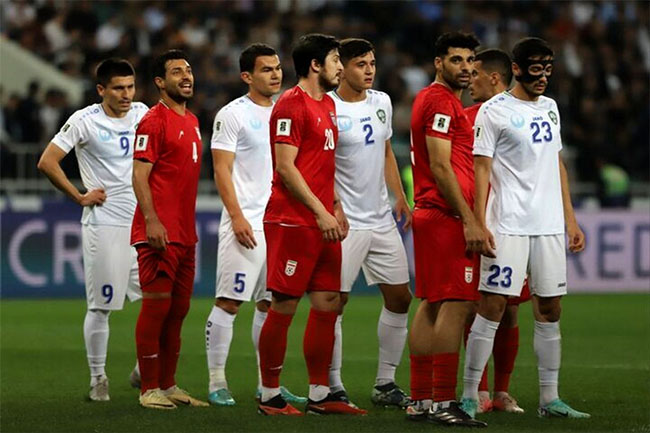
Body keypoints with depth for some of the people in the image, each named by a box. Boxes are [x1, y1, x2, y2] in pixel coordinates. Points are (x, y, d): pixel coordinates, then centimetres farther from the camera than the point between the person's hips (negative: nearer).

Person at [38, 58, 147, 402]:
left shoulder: (143, 114, 7)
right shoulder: (85, 121, -8)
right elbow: (47, 163, -8)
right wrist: (80, 196, -7)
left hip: (143, 222, 5)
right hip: (103, 224, -5)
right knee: (101, 306, -2)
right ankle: (98, 378, 8)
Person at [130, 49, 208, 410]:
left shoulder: (192, 122, 18)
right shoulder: (154, 121, -9)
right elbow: (140, 176, -14)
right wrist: (152, 221, -23)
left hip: (185, 232, 9)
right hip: (158, 231, -9)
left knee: (178, 309, 10)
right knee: (157, 305, -7)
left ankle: (168, 386, 16)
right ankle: (149, 389, -4)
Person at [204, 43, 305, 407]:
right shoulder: (233, 114, -5)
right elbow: (222, 170, -9)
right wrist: (237, 217, -17)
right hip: (245, 223, -6)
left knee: (272, 304, 9)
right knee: (229, 301, -6)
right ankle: (217, 382, -3)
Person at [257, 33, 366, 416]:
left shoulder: (328, 105, 17)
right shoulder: (291, 105, -11)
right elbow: (286, 168, -16)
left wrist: (336, 206, 15)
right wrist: (320, 212, -18)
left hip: (322, 222, 9)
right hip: (293, 222, -9)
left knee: (328, 304, 7)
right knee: (284, 307, -4)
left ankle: (320, 395, 13)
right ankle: (270, 395, 3)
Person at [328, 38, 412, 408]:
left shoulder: (382, 102, 9)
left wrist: (401, 198, 19)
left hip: (382, 219, 7)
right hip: (345, 224, -7)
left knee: (400, 298, 8)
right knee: (335, 302, -6)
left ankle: (386, 384, 18)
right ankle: (333, 387, 2)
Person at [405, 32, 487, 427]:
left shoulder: (438, 100, 20)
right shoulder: (441, 102, -12)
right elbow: (440, 168, -18)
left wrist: (469, 217, 21)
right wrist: (469, 221, -19)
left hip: (431, 217, 11)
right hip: (447, 217, -11)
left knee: (432, 305, 10)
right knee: (456, 306, -11)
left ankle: (420, 400, 12)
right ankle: (443, 403, -13)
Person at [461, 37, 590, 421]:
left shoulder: (549, 108, 16)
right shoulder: (495, 111, -4)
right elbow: (481, 169, -6)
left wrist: (571, 219, 17)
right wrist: (480, 224, -14)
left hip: (549, 226, 6)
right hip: (507, 227, -6)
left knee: (550, 308, 6)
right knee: (493, 306, -9)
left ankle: (550, 398, 11)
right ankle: (470, 395, -5)